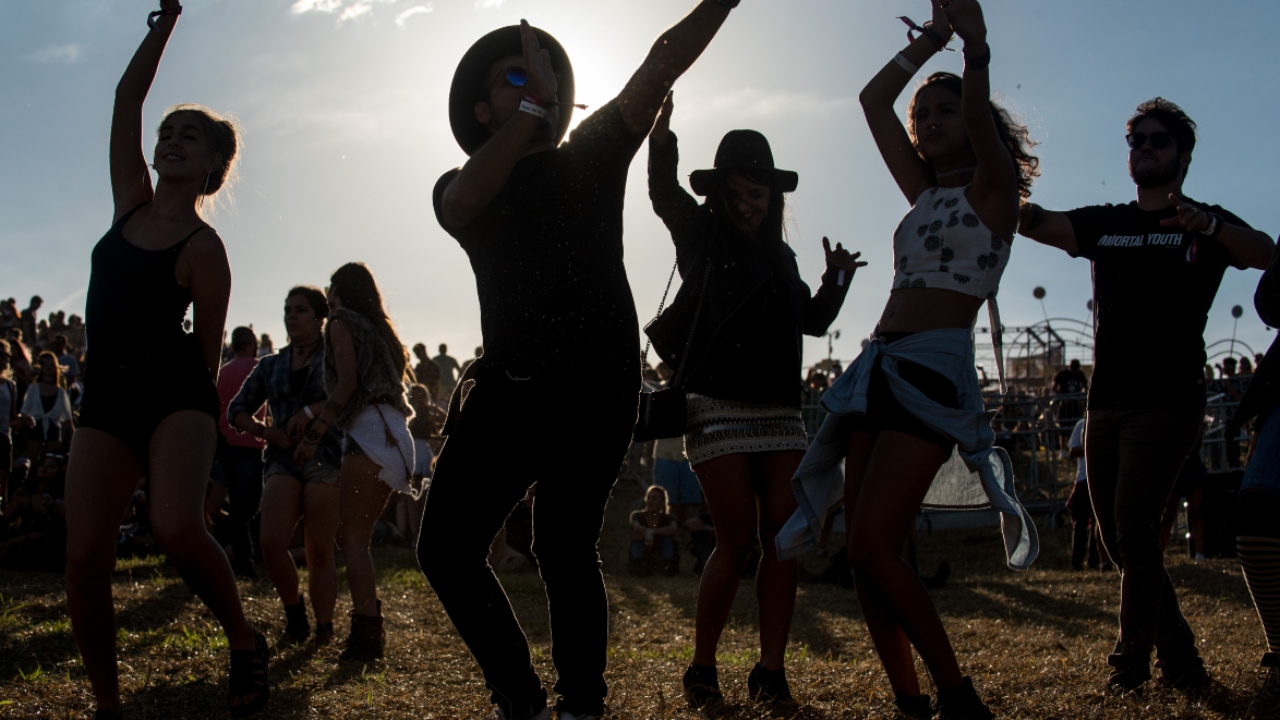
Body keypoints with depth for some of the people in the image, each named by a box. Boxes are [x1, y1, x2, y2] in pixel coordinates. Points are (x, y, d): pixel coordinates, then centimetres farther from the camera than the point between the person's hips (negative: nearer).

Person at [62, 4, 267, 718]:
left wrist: (199, 424, -1)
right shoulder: (133, 201, 11)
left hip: (175, 393, -6)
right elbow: (127, 100, 10)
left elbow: (209, 351, -4)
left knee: (176, 527, -29)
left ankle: (245, 642, -5)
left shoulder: (203, 248, -6)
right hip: (108, 395, 6)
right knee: (85, 559, -4)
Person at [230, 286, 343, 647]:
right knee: (271, 541, -16)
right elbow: (237, 410, 18)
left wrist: (311, 411, -18)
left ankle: (323, 628, 12)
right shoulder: (270, 366, 18)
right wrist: (265, 431, 0)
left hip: (326, 458, -3)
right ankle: (295, 617, 5)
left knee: (319, 552, -3)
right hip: (284, 459, 3)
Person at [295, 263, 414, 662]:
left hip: (368, 433, -9)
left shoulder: (341, 322, 2)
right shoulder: (378, 328, 26)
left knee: (353, 540, -9)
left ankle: (366, 635, -15)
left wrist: (313, 433, -11)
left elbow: (347, 383, -10)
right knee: (352, 538, 14)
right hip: (392, 436, 9)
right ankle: (371, 627, 13)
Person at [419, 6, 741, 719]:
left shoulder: (591, 157, 12)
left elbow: (662, 65, 1)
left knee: (564, 548, -11)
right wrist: (532, 100, -15)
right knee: (446, 546, -3)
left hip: (598, 385, -2)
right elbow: (464, 204, -14)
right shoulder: (462, 187, 12)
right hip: (508, 385, 3)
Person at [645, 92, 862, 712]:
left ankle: (770, 671, 4)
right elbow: (665, 192, -11)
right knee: (738, 540, -8)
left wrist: (836, 279, 10)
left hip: (779, 411, 5)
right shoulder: (701, 236, 4)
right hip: (719, 408, -5)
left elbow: (813, 321, 25)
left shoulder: (780, 257, 18)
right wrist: (661, 129, -24)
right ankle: (702, 670, 5)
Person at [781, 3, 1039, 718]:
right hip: (878, 367, 8)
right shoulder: (926, 193, 21)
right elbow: (874, 100, 23)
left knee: (872, 548, -17)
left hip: (934, 370, -7)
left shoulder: (992, 190, 4)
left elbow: (978, 116, -17)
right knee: (866, 553, 0)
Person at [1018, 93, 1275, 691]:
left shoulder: (1207, 226, 4)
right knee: (1119, 538, 8)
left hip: (1166, 402, -5)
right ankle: (1180, 657, 21)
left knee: (1134, 530, -14)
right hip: (1106, 403, 6)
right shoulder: (1103, 223, 15)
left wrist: (1207, 225, -37)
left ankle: (1132, 660, -2)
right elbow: (1034, 222, -3)